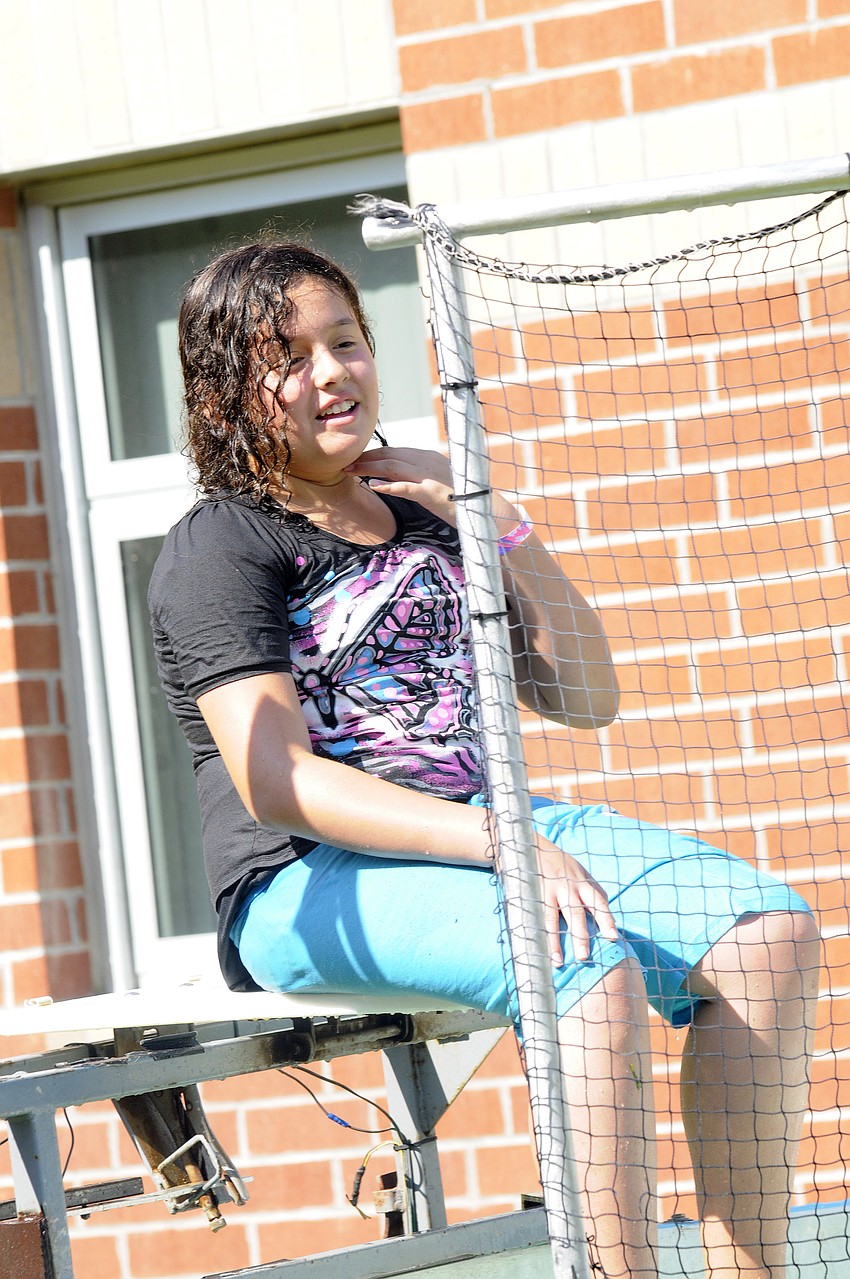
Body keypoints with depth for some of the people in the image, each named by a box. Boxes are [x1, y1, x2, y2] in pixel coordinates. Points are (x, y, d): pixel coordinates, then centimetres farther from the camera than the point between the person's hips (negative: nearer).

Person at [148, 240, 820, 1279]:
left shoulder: (424, 516, 19)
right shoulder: (219, 546, -2)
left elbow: (585, 701, 17)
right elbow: (277, 781, -15)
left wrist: (498, 527, 3)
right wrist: (497, 840, -26)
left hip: (492, 826, 7)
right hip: (311, 882, -6)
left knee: (768, 931, -18)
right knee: (589, 964, -35)